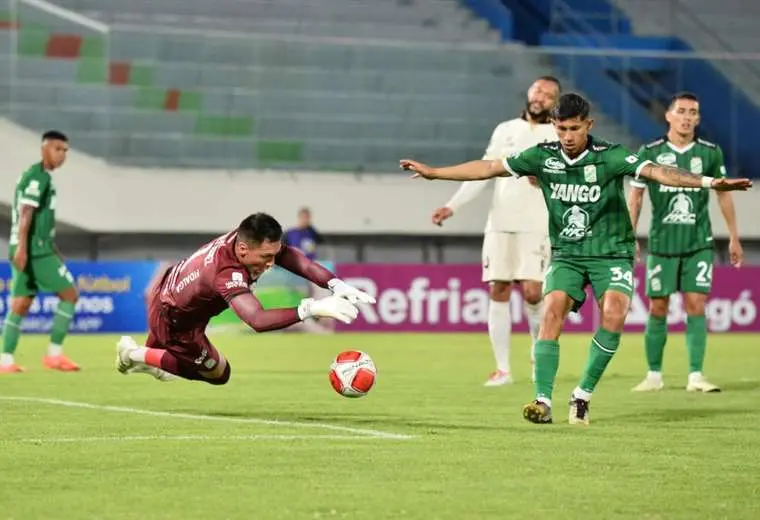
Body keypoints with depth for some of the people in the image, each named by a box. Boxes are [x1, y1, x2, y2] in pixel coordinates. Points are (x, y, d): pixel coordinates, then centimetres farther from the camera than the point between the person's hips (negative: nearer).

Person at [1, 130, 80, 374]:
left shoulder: (34, 175, 21)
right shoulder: (39, 176, -10)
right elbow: (25, 213, -20)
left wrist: (52, 250, 31)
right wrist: (21, 247, -28)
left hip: (33, 249, 10)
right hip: (35, 249, -10)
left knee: (20, 305, 6)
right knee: (70, 294, -4)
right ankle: (54, 354, -5)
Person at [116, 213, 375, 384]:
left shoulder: (248, 238, -24)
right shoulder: (228, 273, -47)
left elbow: (298, 261, -30)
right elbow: (258, 320, -60)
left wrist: (336, 284, -45)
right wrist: (311, 308, -65)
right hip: (173, 323, -8)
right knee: (218, 374, 12)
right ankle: (137, 356, 17)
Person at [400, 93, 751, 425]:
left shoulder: (609, 157, -13)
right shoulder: (544, 156, -3)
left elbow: (655, 171, -25)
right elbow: (489, 168, 4)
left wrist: (708, 181, -40)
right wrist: (433, 172, 4)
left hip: (611, 253, -2)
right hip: (567, 254, 2)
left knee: (614, 314, -26)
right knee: (553, 310, -21)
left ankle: (583, 394, -10)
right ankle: (542, 401, -21)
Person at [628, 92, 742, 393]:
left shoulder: (710, 153, 2)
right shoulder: (650, 153, -1)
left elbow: (723, 194, 12)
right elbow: (635, 197, 5)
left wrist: (734, 237, 12)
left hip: (699, 244, 0)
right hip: (661, 243, 0)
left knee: (696, 306, -8)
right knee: (658, 309, 2)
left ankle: (695, 376, -5)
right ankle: (654, 375, 14)